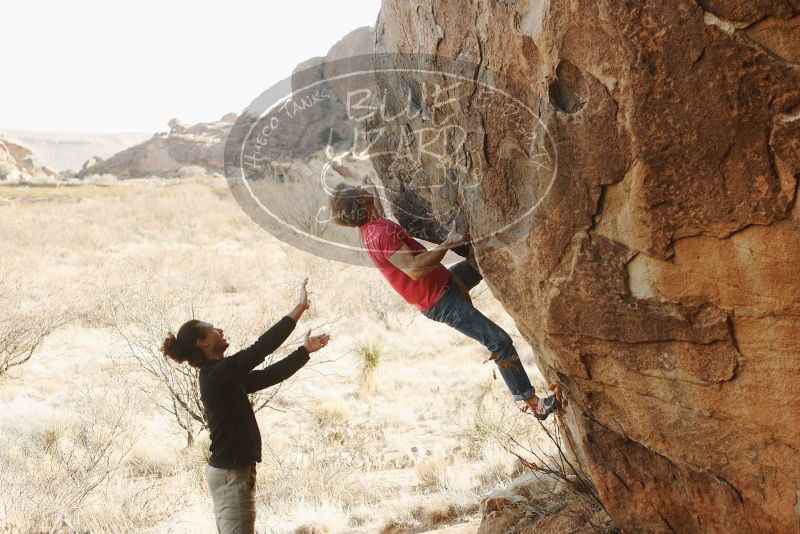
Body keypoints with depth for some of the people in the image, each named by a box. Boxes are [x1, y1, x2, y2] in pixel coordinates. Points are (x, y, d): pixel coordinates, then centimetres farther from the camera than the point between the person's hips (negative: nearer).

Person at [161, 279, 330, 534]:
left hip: (228, 471, 10)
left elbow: (271, 375, 16)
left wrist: (305, 350, 19)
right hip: (232, 474, -10)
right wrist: (299, 308, -16)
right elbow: (261, 347, -19)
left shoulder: (222, 376, 12)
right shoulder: (217, 373, -17)